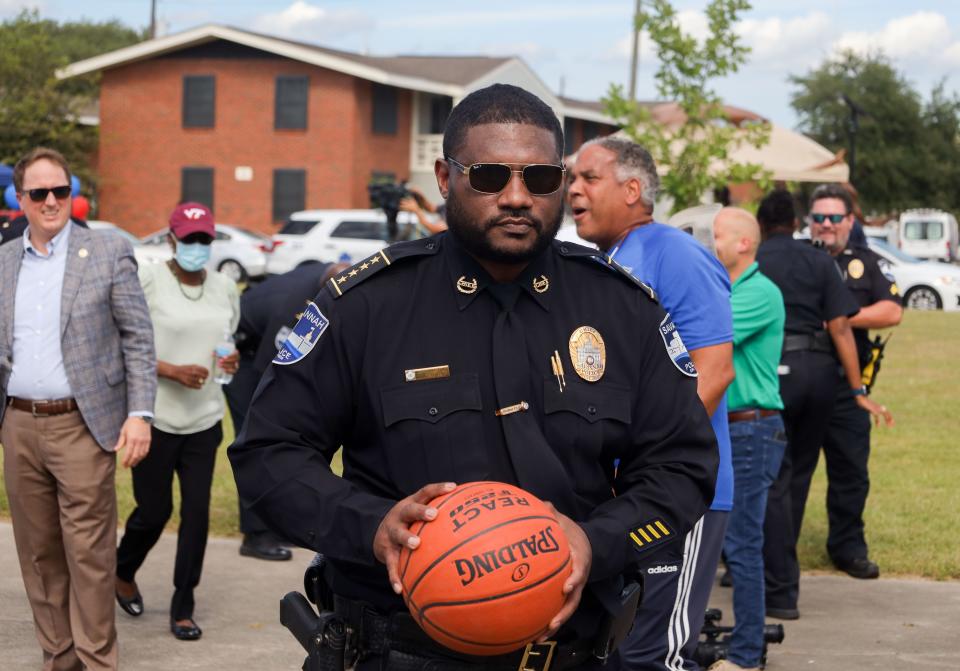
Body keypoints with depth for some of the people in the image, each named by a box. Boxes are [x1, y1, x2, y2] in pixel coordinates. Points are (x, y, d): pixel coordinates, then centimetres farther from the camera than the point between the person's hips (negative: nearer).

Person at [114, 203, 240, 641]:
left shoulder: (224, 288, 8)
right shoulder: (148, 281, -8)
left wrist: (230, 362, -1)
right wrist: (174, 371, -21)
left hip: (204, 420, 4)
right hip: (157, 418, -4)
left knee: (197, 513, 2)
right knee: (154, 511, 6)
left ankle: (183, 609, 14)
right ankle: (122, 574, 37)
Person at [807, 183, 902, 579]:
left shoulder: (866, 263, 11)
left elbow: (892, 312, -2)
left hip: (845, 386, 2)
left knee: (850, 471, 6)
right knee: (791, 470, 3)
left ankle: (848, 547, 19)